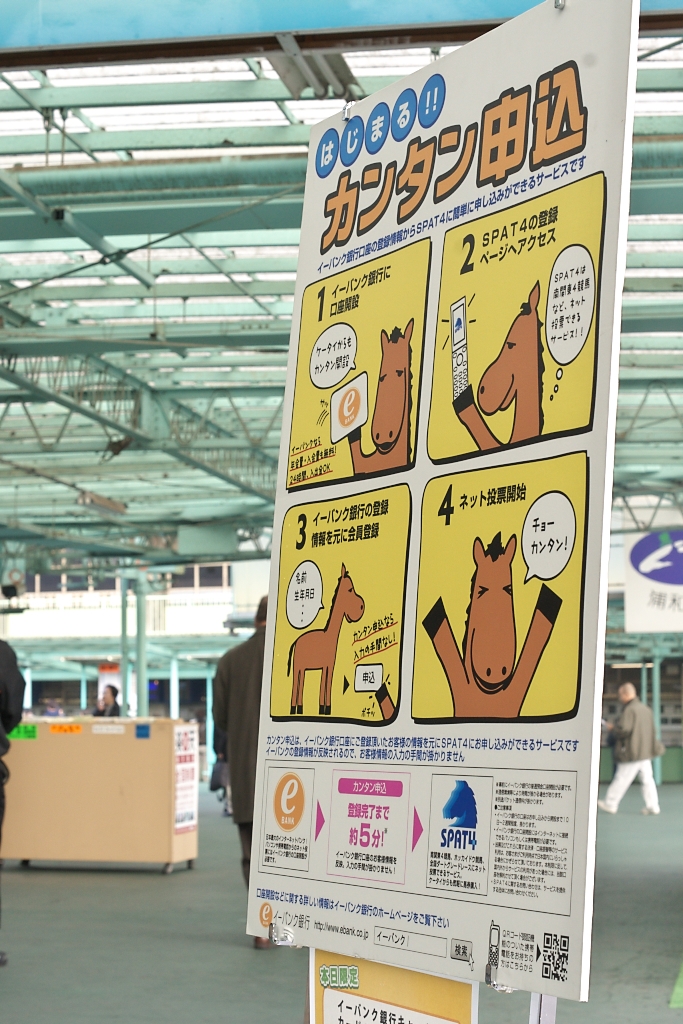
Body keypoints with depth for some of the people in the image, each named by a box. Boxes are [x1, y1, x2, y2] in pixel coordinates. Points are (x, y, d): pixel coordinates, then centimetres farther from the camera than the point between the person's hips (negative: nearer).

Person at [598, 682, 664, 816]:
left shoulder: (629, 710, -16)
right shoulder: (645, 709, 11)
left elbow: (623, 730, -22)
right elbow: (653, 731, 17)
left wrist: (612, 728, -4)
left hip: (632, 753, -8)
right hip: (646, 751, 8)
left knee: (621, 779, 1)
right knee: (647, 779, 9)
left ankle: (610, 804, 9)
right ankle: (652, 806, 6)